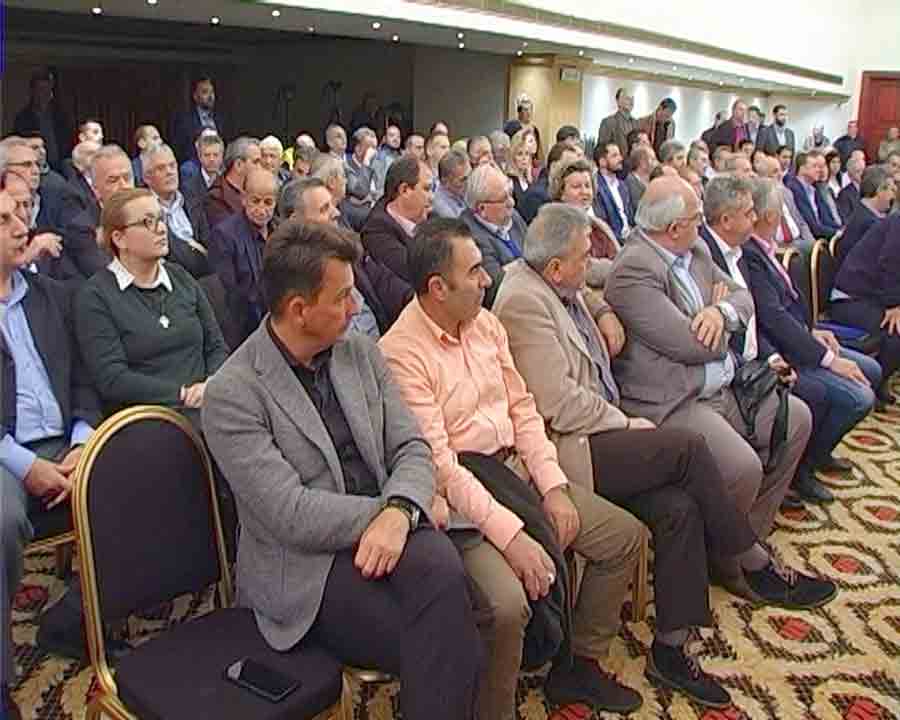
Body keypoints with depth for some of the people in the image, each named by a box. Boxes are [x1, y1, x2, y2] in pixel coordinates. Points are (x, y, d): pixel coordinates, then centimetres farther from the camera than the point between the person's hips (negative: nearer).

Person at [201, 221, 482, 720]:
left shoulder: (361, 353, 7)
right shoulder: (231, 394, -11)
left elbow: (410, 448, 3)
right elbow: (291, 515, -17)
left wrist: (400, 510, -19)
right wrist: (393, 510, -12)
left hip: (383, 528, 5)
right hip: (305, 565, -5)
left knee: (441, 571, -29)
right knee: (449, 643, -25)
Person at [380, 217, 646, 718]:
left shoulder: (486, 323, 7)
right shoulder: (401, 353, -18)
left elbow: (522, 408, 10)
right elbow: (439, 465, -22)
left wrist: (553, 487, -1)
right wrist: (509, 532, -26)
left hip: (515, 472, 8)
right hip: (458, 494, -8)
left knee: (626, 535, 6)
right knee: (507, 602, -30)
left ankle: (580, 665, 23)